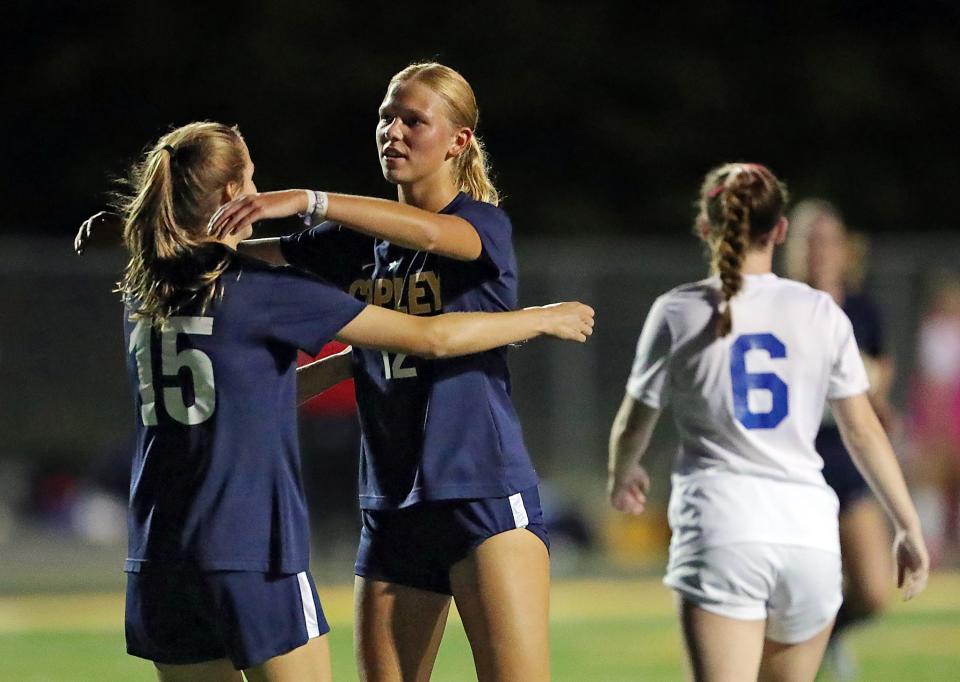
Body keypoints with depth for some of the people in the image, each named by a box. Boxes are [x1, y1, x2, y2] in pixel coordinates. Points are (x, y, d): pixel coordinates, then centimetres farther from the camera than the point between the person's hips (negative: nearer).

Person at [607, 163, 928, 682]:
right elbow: (863, 431, 9)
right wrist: (908, 528, 17)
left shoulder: (677, 313, 2)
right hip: (808, 528, 3)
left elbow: (632, 425, 11)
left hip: (721, 527, -3)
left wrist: (621, 478, 33)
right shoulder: (821, 314, 6)